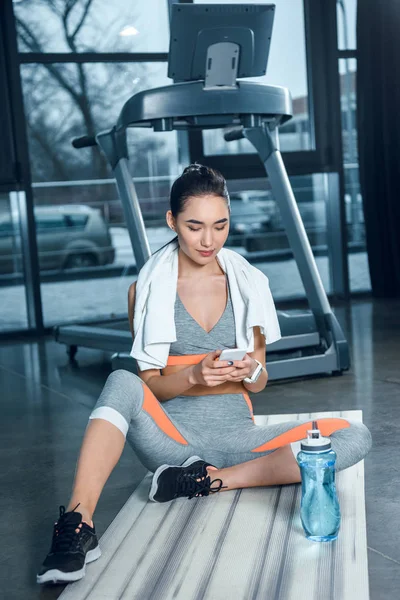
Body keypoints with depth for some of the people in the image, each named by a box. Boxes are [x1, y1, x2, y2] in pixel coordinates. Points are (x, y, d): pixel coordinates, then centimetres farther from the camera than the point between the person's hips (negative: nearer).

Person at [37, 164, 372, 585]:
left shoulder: (248, 282, 6)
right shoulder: (146, 289, 1)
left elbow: (258, 384, 10)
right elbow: (150, 385, 0)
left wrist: (250, 371, -15)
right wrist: (194, 375, -20)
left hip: (236, 435, 3)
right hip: (173, 435, -2)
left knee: (355, 437, -20)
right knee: (122, 383, -33)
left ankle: (213, 481, -21)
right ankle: (77, 527, -40)